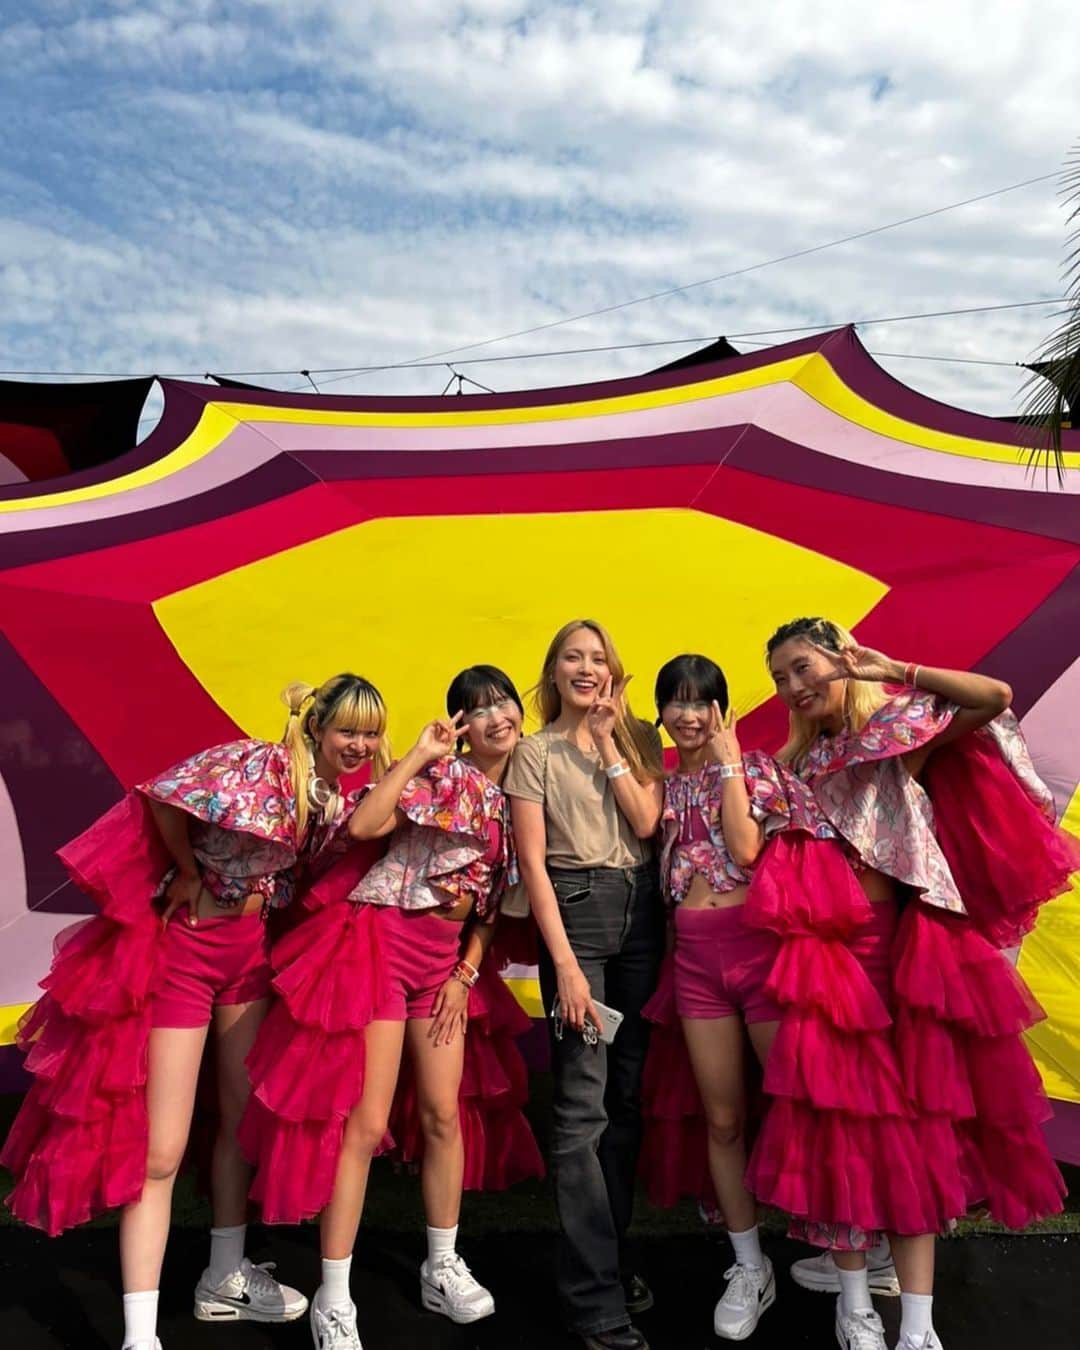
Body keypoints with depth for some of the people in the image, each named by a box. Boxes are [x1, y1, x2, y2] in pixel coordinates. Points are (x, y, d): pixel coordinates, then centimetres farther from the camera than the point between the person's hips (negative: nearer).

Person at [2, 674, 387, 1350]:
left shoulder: (342, 802, 1)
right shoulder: (254, 764, -21)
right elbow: (164, 798, -27)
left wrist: (263, 898, -3)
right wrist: (191, 875, -16)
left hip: (250, 949, 7)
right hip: (183, 945, -7)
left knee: (246, 1113, 17)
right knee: (160, 1150, -2)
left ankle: (226, 1279, 36)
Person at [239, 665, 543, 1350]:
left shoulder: (515, 797, 8)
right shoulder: (442, 775, -10)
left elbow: (494, 901, 13)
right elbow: (362, 826, -26)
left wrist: (467, 971, 4)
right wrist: (419, 752, -22)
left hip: (449, 955, 6)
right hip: (382, 939, -6)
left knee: (444, 1113, 12)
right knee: (365, 1122, -3)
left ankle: (443, 1268, 30)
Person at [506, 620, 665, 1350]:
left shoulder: (641, 739, 10)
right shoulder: (537, 751, 0)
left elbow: (645, 823, -5)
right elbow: (533, 862, -7)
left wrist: (609, 742, -6)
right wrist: (565, 964, -14)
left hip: (642, 912, 4)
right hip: (575, 912, -4)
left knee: (627, 1095, 11)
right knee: (583, 1104, -5)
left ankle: (613, 1256, 28)